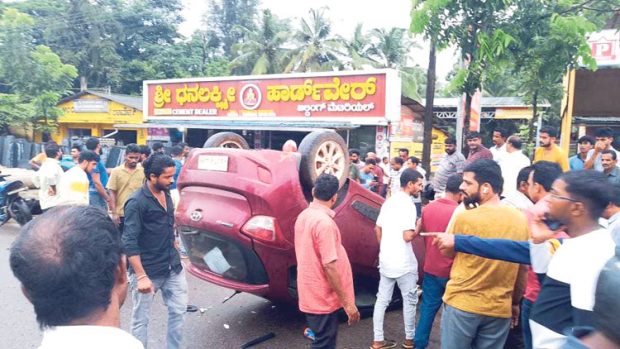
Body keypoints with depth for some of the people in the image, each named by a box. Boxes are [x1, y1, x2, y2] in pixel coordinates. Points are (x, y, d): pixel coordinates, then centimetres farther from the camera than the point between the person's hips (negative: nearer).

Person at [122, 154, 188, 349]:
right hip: (147, 271, -7)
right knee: (141, 318, 8)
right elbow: (129, 243, -19)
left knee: (178, 310, 12)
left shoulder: (166, 194, 6)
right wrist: (141, 276, -22)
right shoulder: (137, 203, -16)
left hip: (173, 267, 7)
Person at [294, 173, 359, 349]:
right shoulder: (324, 222, -24)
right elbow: (329, 266, -25)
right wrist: (348, 302, -19)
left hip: (310, 294, 9)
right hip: (322, 298, -9)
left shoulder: (304, 216, 5)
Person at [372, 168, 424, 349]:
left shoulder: (388, 201, 8)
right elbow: (407, 236, -24)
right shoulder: (407, 203, -17)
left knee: (382, 300, 11)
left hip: (386, 259, 7)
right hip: (403, 262, -7)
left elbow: (378, 229, 15)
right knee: (409, 300, 11)